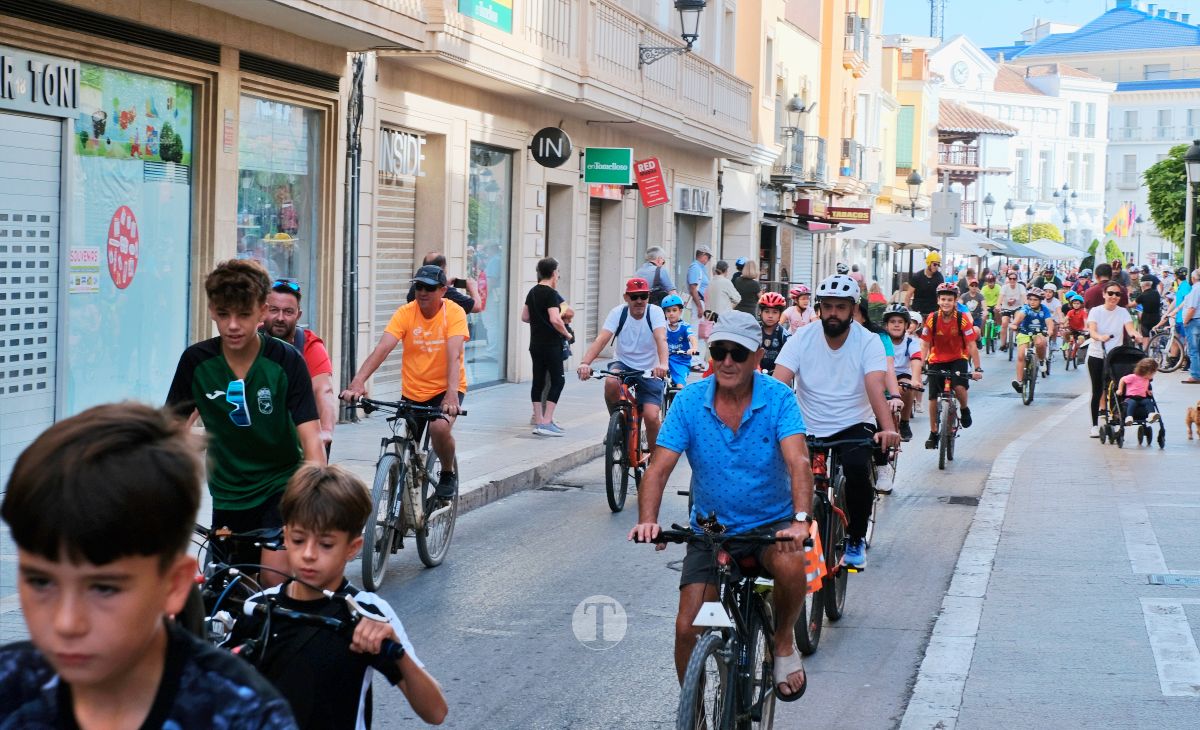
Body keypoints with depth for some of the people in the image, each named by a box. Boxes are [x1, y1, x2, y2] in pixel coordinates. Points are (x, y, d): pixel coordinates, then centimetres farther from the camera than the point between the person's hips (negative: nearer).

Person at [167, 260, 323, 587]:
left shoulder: (287, 360, -15)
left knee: (274, 577, -21)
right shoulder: (196, 361, -8)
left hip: (281, 486, -3)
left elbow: (310, 438, -19)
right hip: (228, 495, 3)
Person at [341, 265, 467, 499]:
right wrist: (358, 382, -36)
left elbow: (453, 355, -28)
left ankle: (449, 473, -1)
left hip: (444, 389, -3)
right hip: (412, 391, 3)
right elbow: (382, 349, -21)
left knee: (440, 427, -29)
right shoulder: (405, 313, -10)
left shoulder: (454, 314, -15)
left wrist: (452, 392, -44)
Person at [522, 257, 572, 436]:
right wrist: (567, 334, -11)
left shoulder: (533, 292, 11)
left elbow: (524, 317, 17)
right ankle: (546, 422, -10)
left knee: (538, 380, 10)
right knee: (557, 381, -3)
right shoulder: (551, 294, -14)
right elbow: (555, 320, -24)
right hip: (551, 344, -8)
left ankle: (538, 420, 11)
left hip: (535, 344, 8)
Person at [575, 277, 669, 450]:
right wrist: (585, 363, -39)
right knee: (611, 382, -34)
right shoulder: (618, 312, -10)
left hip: (649, 371, -1)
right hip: (623, 364, 1)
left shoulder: (655, 312, -12)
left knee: (651, 416, -17)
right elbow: (601, 339, -22)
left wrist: (663, 364, -49)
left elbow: (661, 339, -28)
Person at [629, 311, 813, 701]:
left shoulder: (778, 398, -12)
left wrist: (801, 519, -42)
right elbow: (659, 468, -12)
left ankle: (784, 643, -3)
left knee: (791, 566, -34)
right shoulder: (689, 401, -8)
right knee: (688, 627, -9)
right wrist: (648, 520, -30)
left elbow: (798, 461, -25)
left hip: (770, 524, -2)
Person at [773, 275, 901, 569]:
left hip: (854, 427, -2)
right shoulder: (802, 338, -6)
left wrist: (888, 429, -42)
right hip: (808, 430, 2)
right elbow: (778, 384, -18)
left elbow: (876, 387, -25)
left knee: (857, 468, -30)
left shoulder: (868, 342, -9)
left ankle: (856, 540, -7)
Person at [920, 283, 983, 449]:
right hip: (937, 360, 2)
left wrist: (977, 369, -22)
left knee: (960, 387, -28)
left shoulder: (963, 319, -19)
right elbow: (925, 345, -11)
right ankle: (933, 433, 17)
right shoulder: (932, 319, -16)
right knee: (933, 398, 0)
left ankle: (964, 410, 5)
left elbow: (971, 345, -18)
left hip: (958, 358, -2)